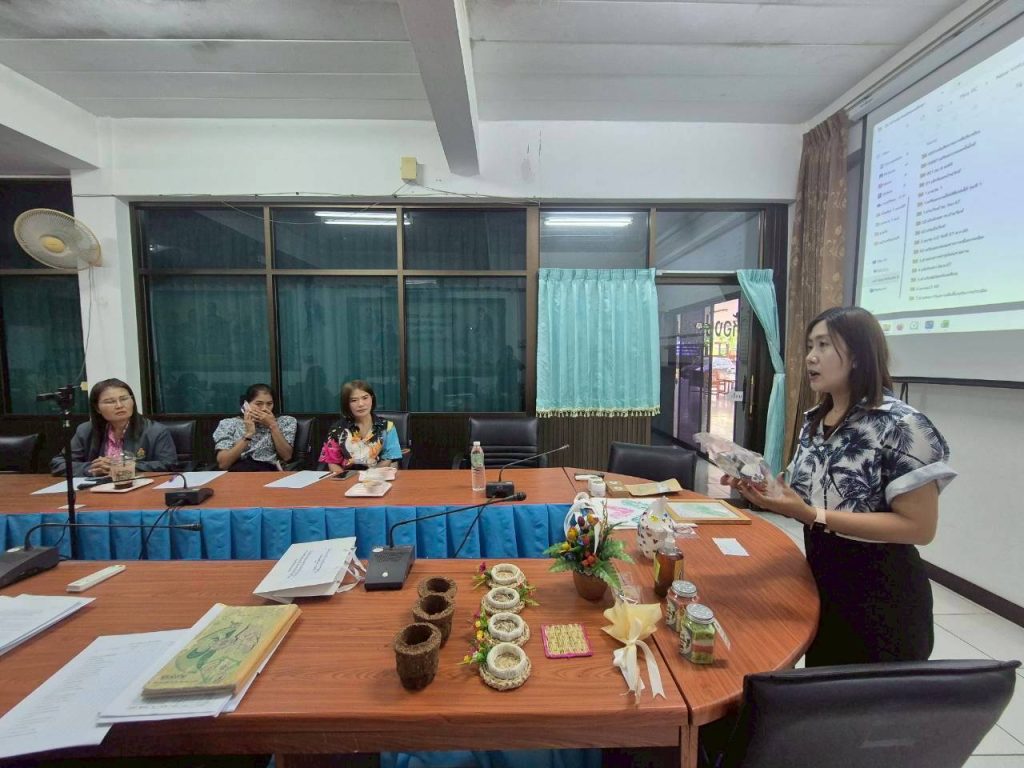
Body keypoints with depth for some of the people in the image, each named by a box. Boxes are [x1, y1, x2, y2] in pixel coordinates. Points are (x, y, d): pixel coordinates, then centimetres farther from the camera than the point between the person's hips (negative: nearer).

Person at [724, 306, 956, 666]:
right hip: (821, 584, 7)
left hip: (881, 599, -6)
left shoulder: (901, 426, -20)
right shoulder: (814, 420, 1)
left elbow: (920, 526, -22)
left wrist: (812, 515, -30)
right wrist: (764, 492, -12)